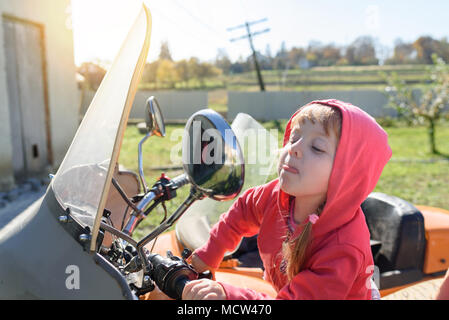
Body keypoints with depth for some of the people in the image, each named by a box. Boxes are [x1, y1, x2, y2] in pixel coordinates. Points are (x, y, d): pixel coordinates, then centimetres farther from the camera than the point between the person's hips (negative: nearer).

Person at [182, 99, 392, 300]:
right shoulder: (278, 195, -15)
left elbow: (296, 296, -33)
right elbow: (243, 210, 4)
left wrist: (227, 296, -43)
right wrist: (208, 254, 6)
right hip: (276, 289, 5)